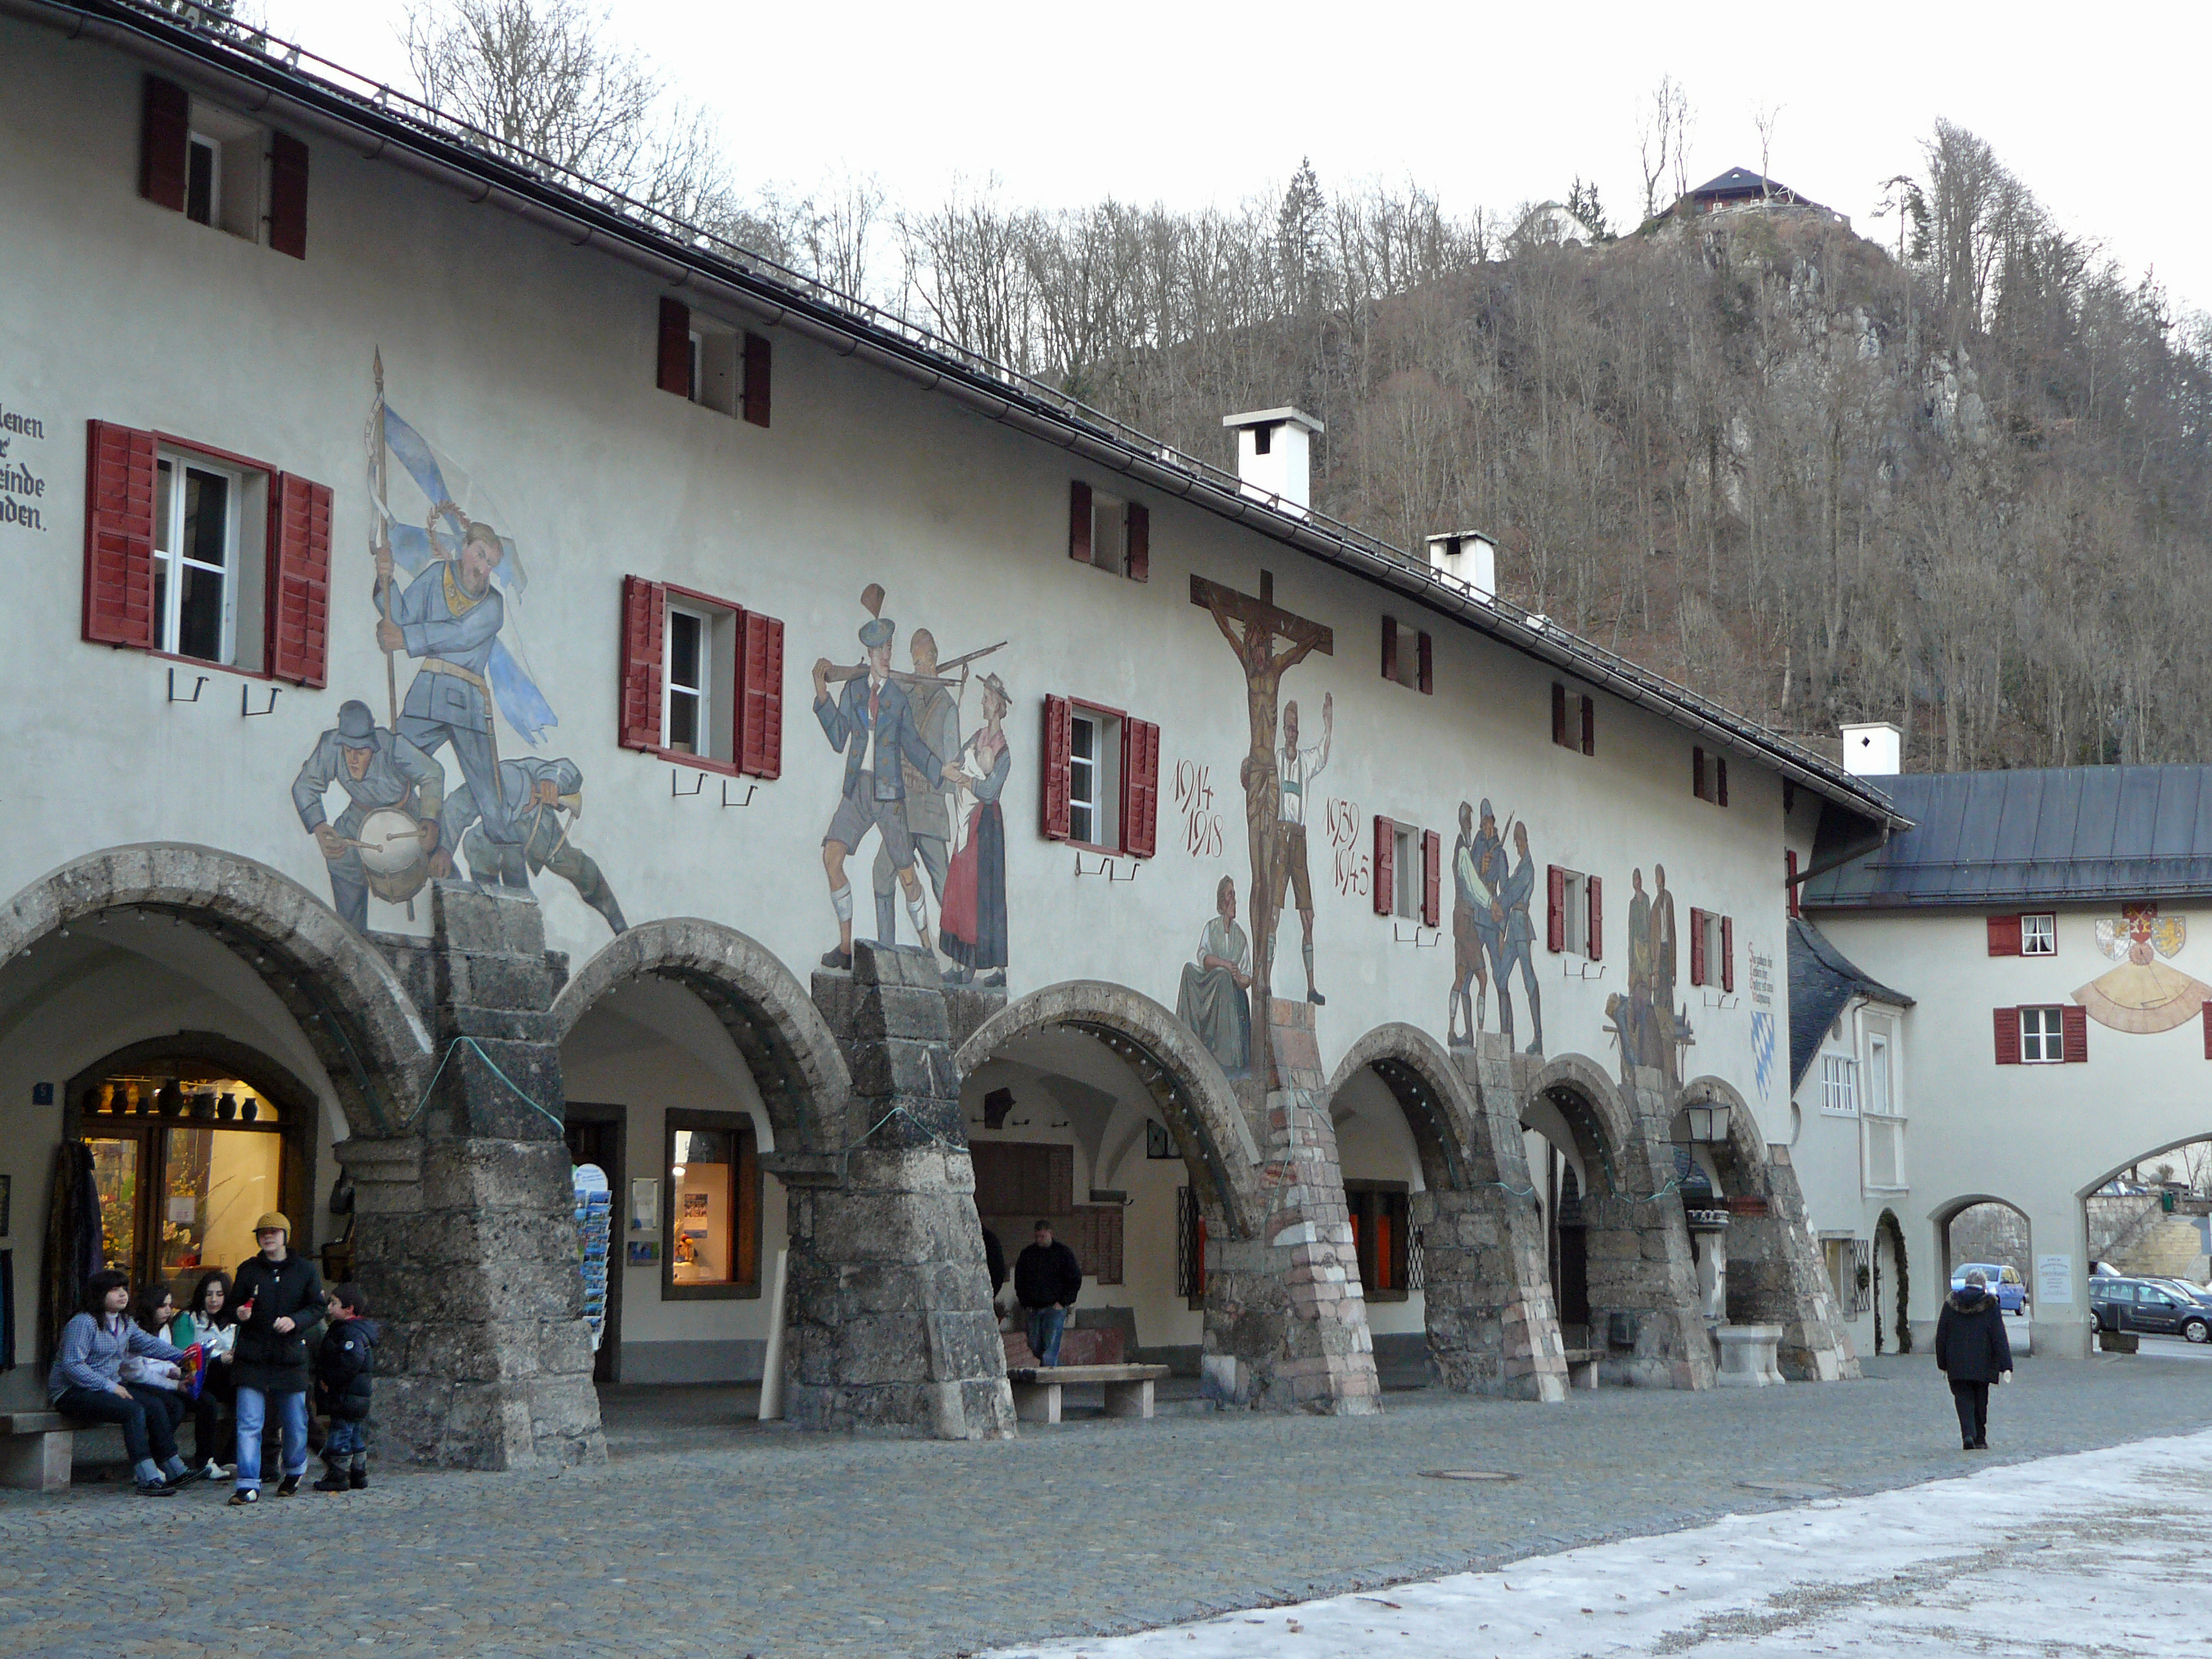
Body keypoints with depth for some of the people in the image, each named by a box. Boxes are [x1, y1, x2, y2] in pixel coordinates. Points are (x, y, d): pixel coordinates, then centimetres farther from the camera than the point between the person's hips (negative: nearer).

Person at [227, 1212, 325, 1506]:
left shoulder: (305, 1270, 4)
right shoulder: (248, 1271, 6)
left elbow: (317, 1308, 4)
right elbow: (235, 1305, 14)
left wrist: (295, 1321, -14)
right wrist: (239, 1313, -11)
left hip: (291, 1358, 0)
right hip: (253, 1358, 0)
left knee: (296, 1423, 11)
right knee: (248, 1425, -9)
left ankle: (294, 1471, 36)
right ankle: (249, 1486, -7)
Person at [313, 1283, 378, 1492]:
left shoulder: (352, 1333, -18)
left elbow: (352, 1360, -31)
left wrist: (330, 1380, -22)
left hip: (347, 1397, -11)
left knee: (340, 1435, -5)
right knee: (354, 1437, 17)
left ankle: (338, 1477, 0)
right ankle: (358, 1474, 24)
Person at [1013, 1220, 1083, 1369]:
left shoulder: (1063, 1253, 0)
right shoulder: (1027, 1255, 10)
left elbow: (1075, 1280, 1)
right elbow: (1019, 1281, 18)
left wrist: (1063, 1303, -6)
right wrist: (1025, 1303, 7)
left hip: (1055, 1307, -5)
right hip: (1033, 1309, 5)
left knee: (1050, 1347, -14)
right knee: (1035, 1346, 7)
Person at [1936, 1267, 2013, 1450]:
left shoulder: (1951, 1303, 2)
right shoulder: (1989, 1304, -5)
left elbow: (1941, 1335, 5)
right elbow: (1999, 1337, -7)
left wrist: (1942, 1363, 13)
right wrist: (2005, 1366, -8)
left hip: (1957, 1364, 0)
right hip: (1982, 1364, 0)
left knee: (1964, 1399, 2)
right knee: (1980, 1401, 12)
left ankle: (1968, 1434, -18)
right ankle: (1980, 1440, 17)